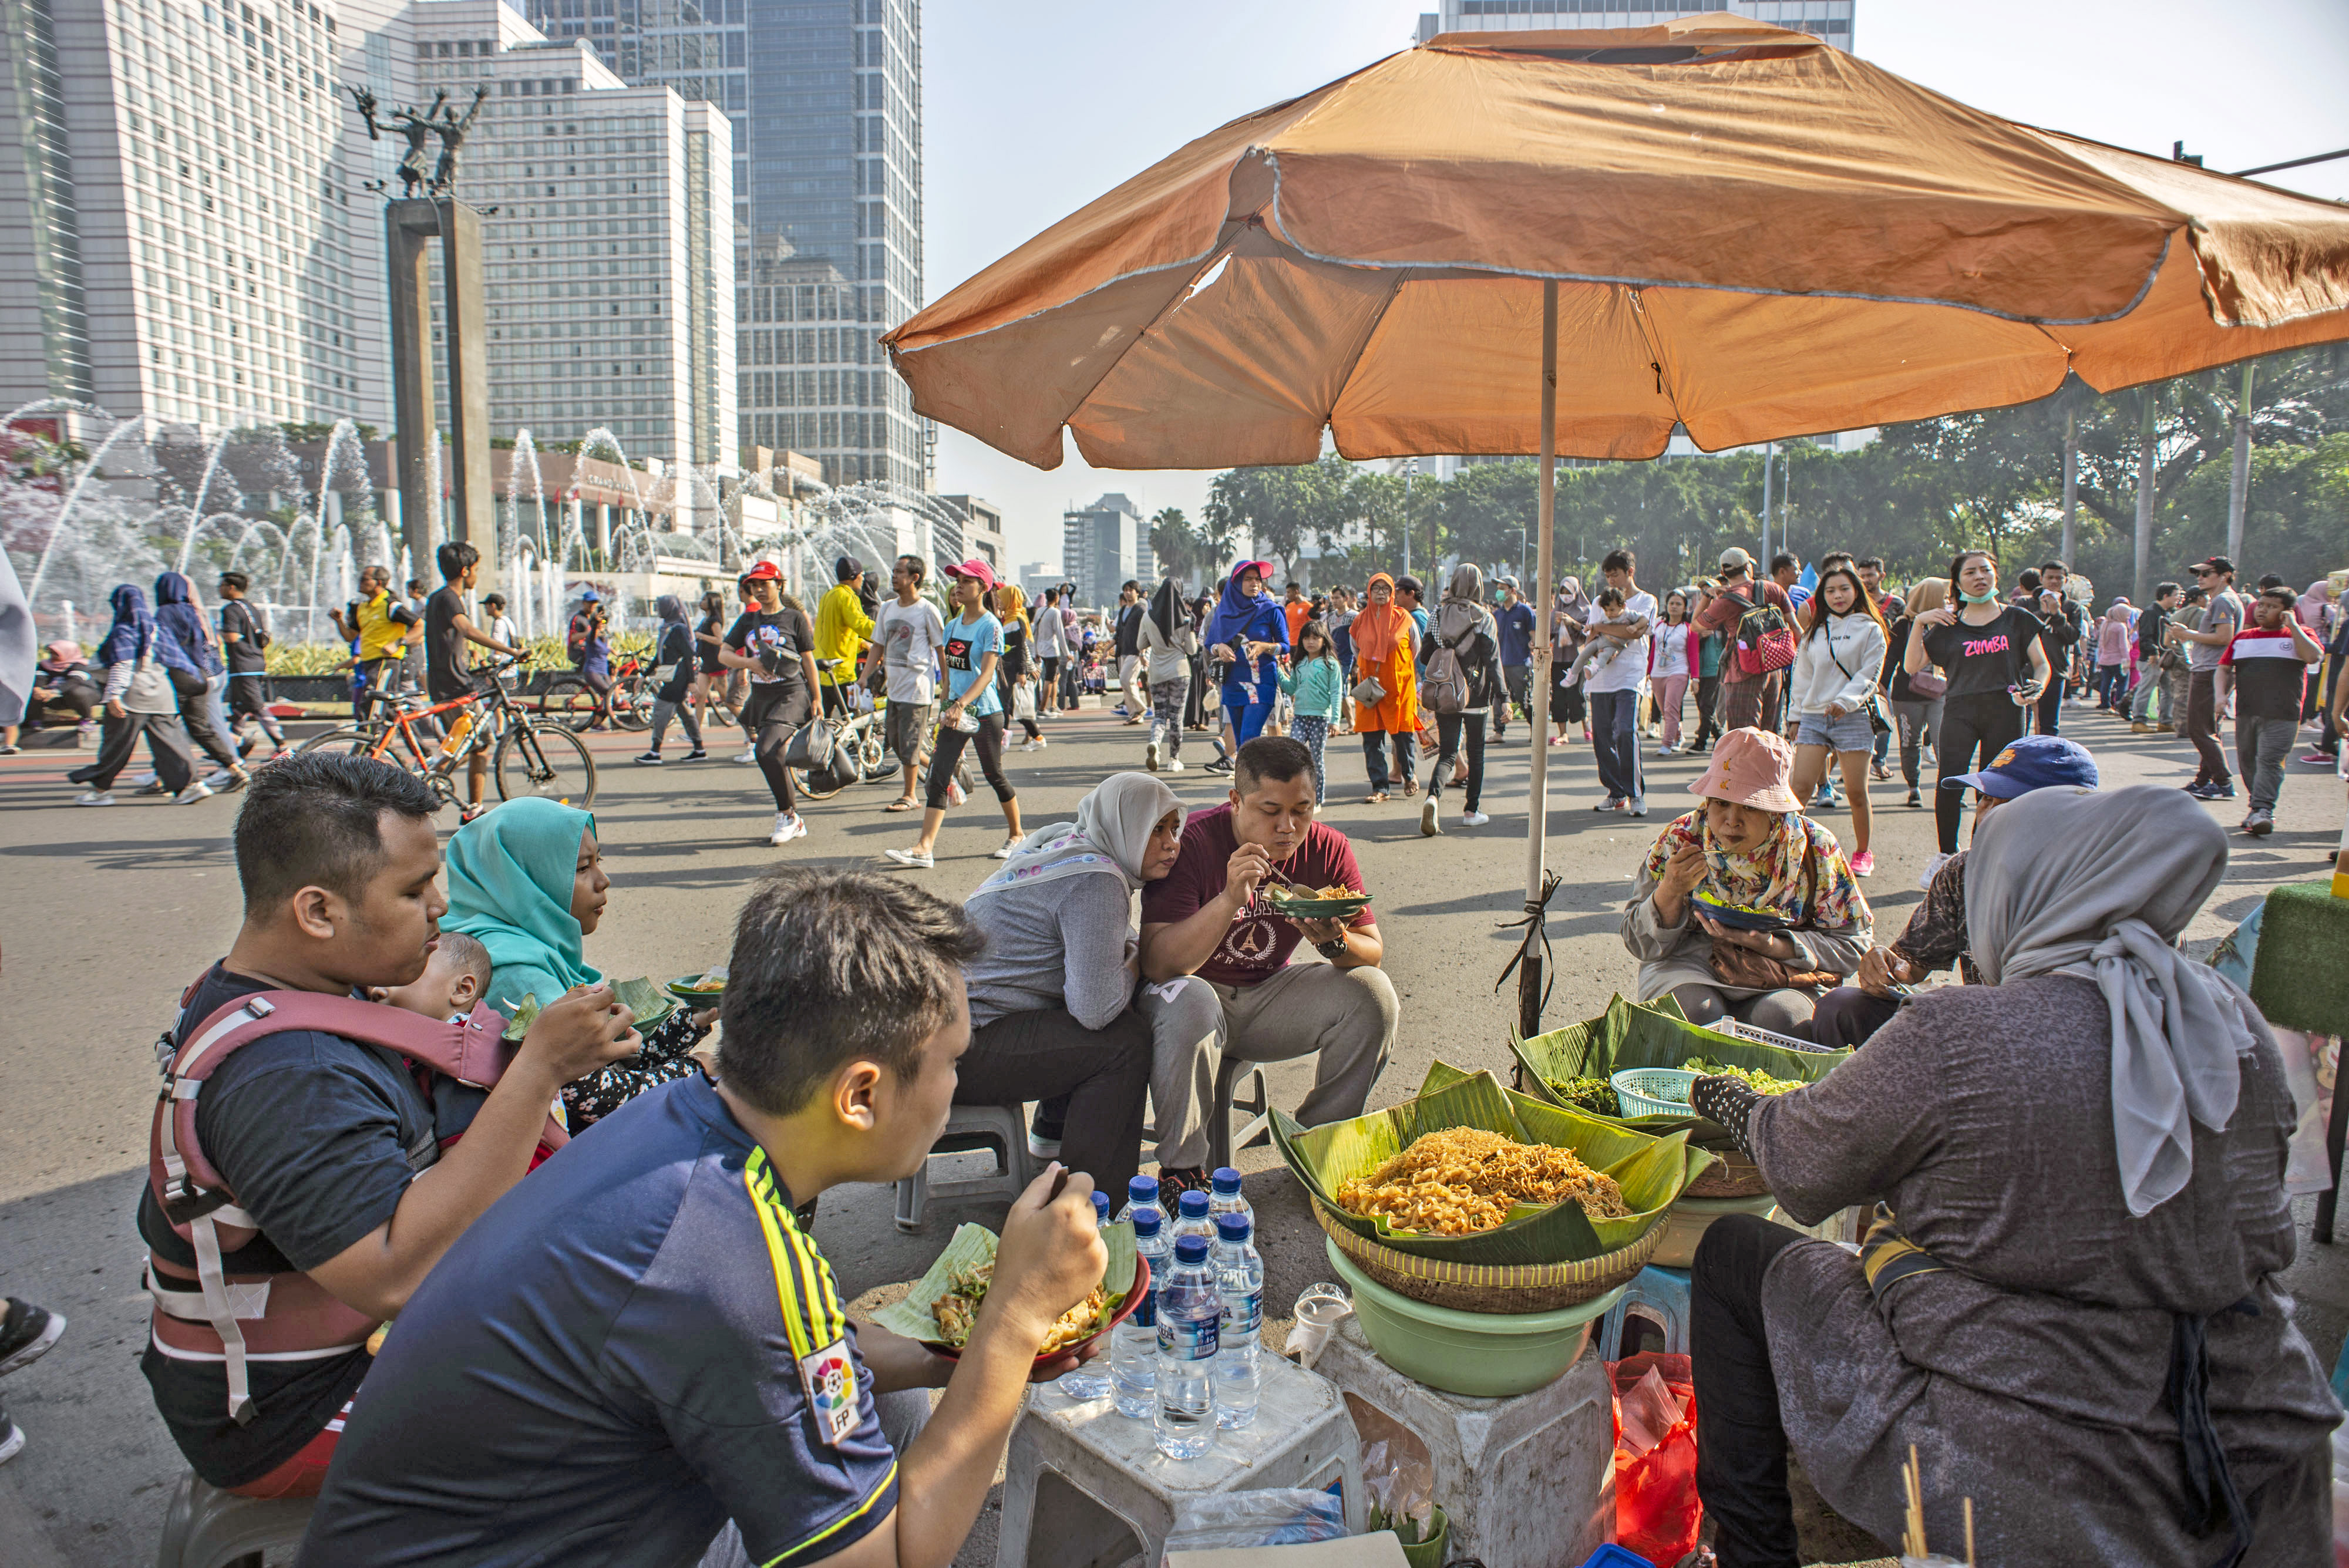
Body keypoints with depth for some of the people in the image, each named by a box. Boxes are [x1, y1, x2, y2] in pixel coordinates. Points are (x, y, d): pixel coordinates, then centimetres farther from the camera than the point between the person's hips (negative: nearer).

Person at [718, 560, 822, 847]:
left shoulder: (794, 617, 0)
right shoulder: (748, 620, 14)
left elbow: (808, 660, 1)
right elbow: (723, 654, 8)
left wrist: (816, 699, -1)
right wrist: (751, 663, -12)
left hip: (791, 693, -6)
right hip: (761, 695, 6)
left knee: (766, 751, -23)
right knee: (776, 758, 10)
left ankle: (788, 815, -9)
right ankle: (795, 822, 21)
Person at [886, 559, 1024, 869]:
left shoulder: (991, 626, -11)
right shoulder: (953, 626, 11)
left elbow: (986, 673, -20)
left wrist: (962, 704, -32)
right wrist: (946, 708, 17)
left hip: (985, 712, -6)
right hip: (955, 711, 6)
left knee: (995, 776, 6)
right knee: (938, 776, -4)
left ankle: (1017, 835, 27)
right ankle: (925, 848, -8)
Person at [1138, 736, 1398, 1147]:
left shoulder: (1328, 849, -8)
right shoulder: (1190, 843, -21)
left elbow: (1373, 952, -3)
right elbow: (1157, 964, -28)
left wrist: (1335, 942, -27)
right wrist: (1230, 899, -40)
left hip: (1269, 994, 5)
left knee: (1371, 993, -15)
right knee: (1190, 1004, -37)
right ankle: (1182, 1171, -17)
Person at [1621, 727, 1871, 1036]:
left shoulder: (1815, 848, -4)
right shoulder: (1679, 839, -5)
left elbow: (1853, 944, 0)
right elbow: (1640, 943, -1)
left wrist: (1771, 944, -18)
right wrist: (1670, 892, -23)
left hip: (1783, 978, 1)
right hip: (1689, 967, 0)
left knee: (1780, 1015, -31)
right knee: (1698, 1010, -32)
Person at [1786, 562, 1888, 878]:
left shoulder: (1870, 630, 4)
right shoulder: (1814, 632, 15)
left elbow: (1869, 675, -4)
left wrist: (1845, 702, -20)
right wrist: (1796, 717, 13)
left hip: (1853, 718, -2)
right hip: (1813, 718, 3)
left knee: (1857, 792, 1)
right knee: (1801, 787, -8)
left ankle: (1863, 853, 16)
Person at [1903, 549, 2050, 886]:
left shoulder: (2017, 619, 10)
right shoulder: (1947, 625, 10)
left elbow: (2041, 663, 12)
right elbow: (1912, 666, 3)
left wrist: (2036, 688, -9)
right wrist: (1919, 623, -5)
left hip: (2005, 710, 0)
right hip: (1960, 709, 0)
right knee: (1948, 783, -14)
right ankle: (1946, 855, -1)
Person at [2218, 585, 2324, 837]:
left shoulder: (2298, 635, 6)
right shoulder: (2243, 637, 17)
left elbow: (2314, 656, -14)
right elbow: (2224, 669, 17)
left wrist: (2293, 626, -8)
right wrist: (2221, 693, -1)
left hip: (2281, 714, -5)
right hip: (2246, 712, 5)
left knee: (2270, 761, -14)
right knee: (2247, 762, 9)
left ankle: (2263, 811, -19)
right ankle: (2258, 806, 22)